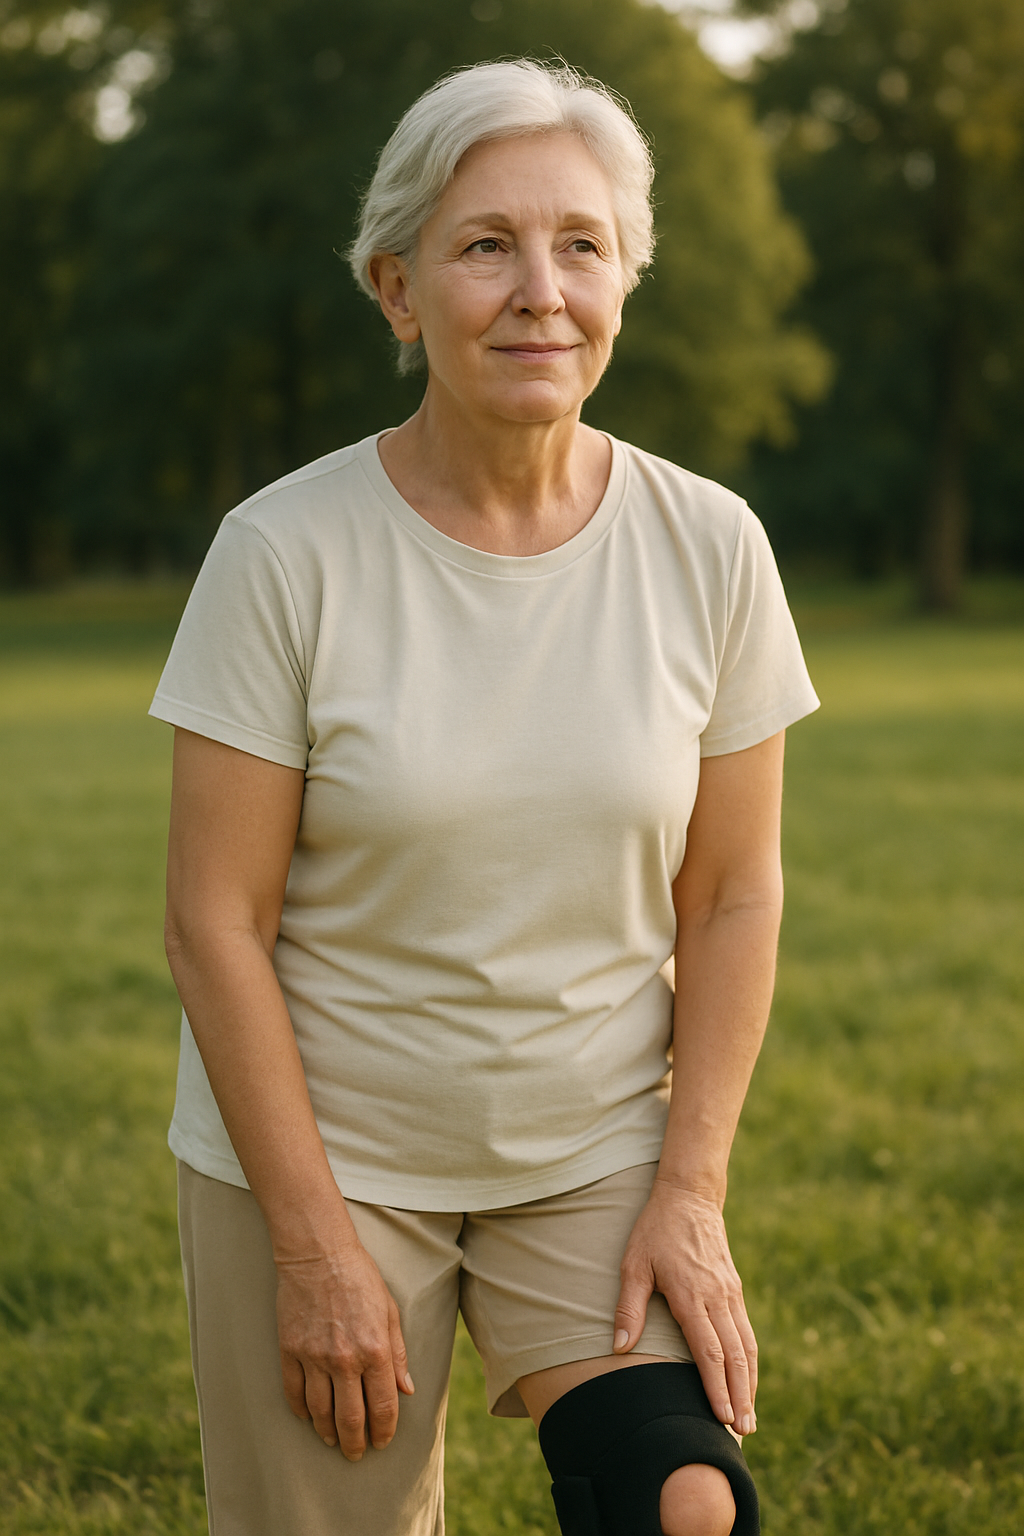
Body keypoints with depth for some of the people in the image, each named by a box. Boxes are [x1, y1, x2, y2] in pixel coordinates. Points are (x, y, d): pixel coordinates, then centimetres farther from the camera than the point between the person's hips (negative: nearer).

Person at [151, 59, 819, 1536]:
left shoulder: (709, 548, -5)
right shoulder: (285, 554, -13)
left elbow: (734, 897, 1)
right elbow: (215, 925, -11)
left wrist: (690, 1193, -6)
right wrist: (314, 1245, -12)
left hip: (600, 1160, 2)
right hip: (318, 1151, -1)